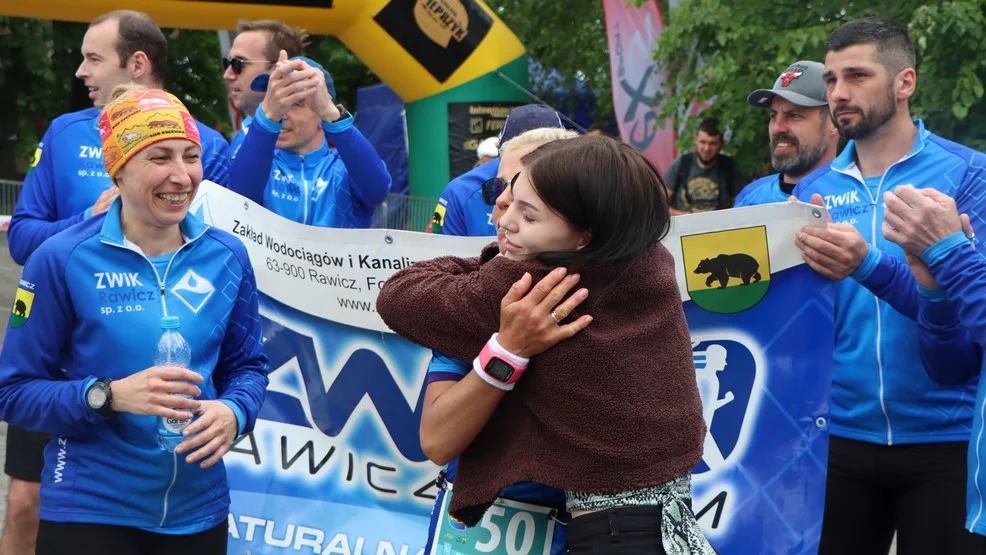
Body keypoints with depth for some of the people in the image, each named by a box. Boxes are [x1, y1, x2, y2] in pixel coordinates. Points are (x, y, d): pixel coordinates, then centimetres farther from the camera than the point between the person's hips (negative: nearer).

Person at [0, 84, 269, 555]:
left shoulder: (227, 257, 1)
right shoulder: (62, 260, -11)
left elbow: (247, 365, 11)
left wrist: (234, 412, -11)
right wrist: (110, 395, -23)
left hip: (199, 511, 4)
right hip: (87, 512, -4)